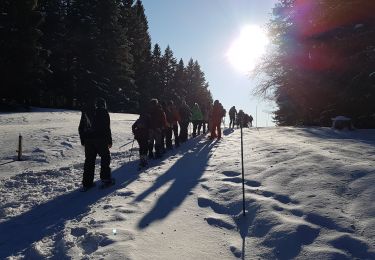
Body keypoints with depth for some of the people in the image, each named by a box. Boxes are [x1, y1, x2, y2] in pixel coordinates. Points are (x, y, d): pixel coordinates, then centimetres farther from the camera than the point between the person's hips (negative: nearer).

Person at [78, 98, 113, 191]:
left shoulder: (85, 112, 13)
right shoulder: (103, 112, -4)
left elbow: (81, 128, 14)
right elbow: (107, 128, -9)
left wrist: (83, 141, 19)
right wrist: (109, 141, -3)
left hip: (88, 140, 5)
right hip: (100, 140, -5)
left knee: (89, 160, 8)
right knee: (105, 157, 11)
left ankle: (87, 183, 9)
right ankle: (105, 179, 11)